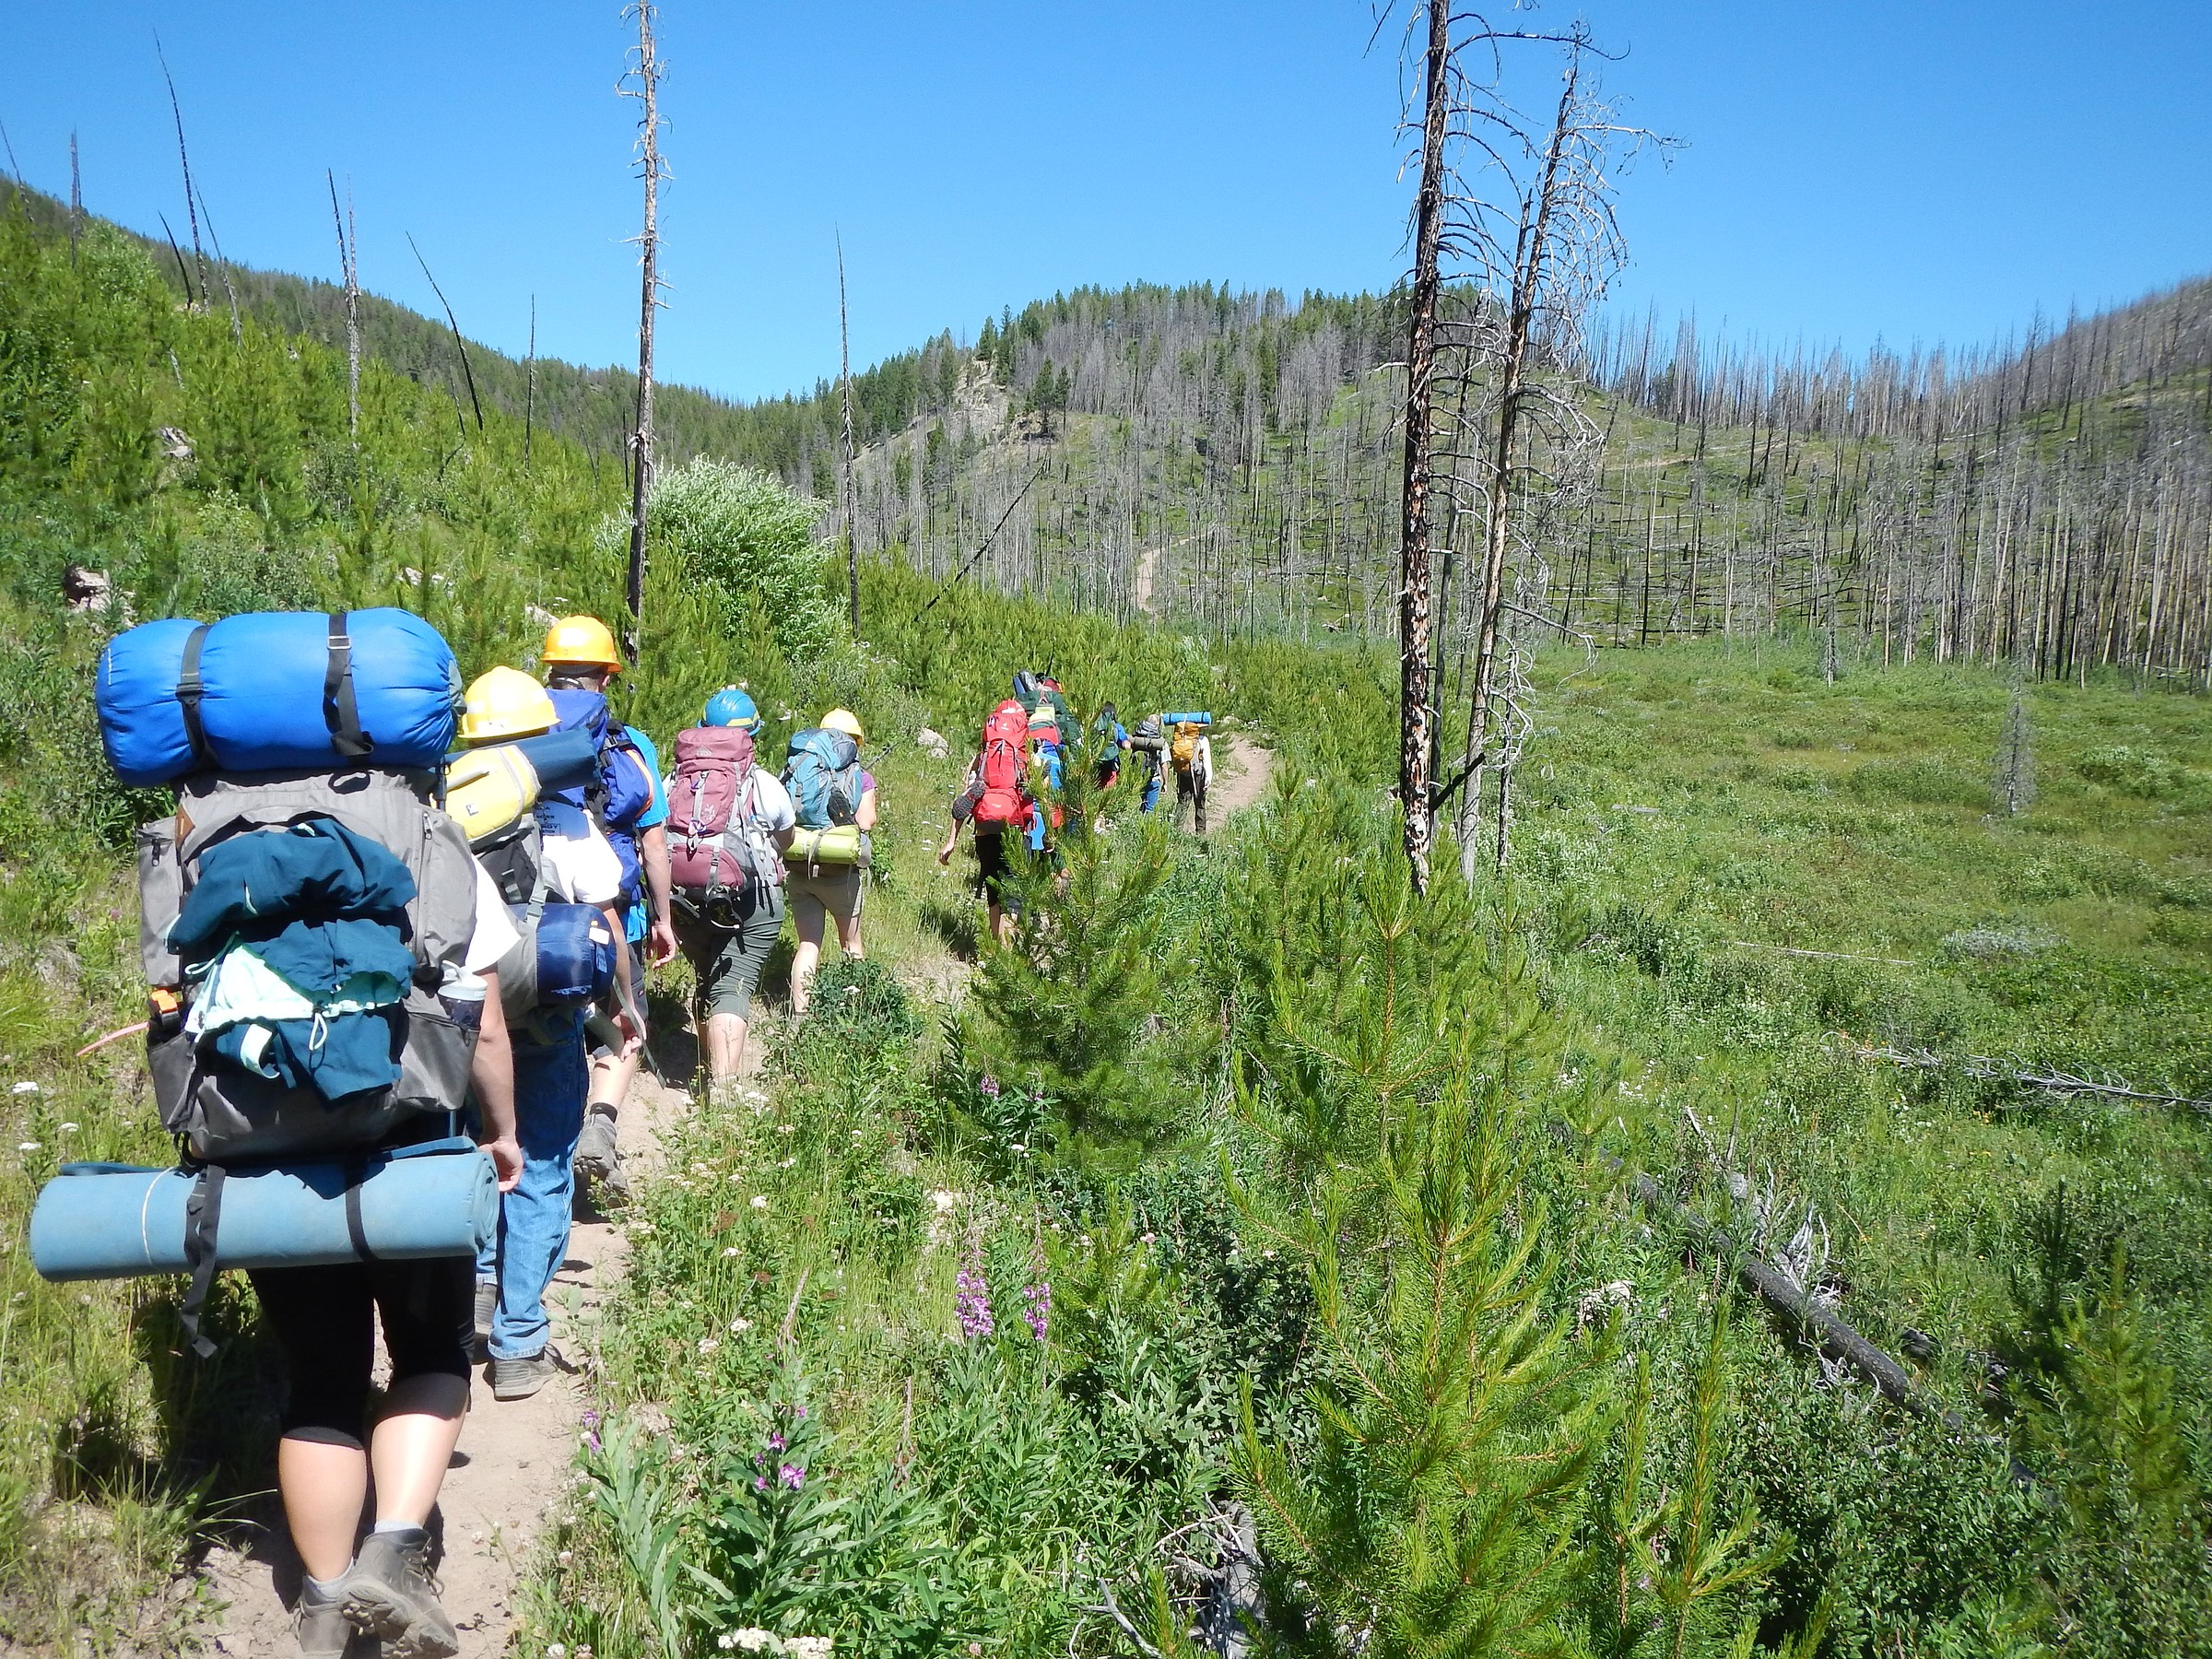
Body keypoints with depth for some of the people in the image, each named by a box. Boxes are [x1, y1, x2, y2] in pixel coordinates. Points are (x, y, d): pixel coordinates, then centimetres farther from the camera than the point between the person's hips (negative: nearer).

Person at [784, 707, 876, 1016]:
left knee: (808, 944, 8)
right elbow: (865, 822, -11)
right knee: (851, 943, 17)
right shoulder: (862, 778, -3)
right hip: (840, 872, -2)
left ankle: (799, 1014, 0)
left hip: (798, 871, 2)